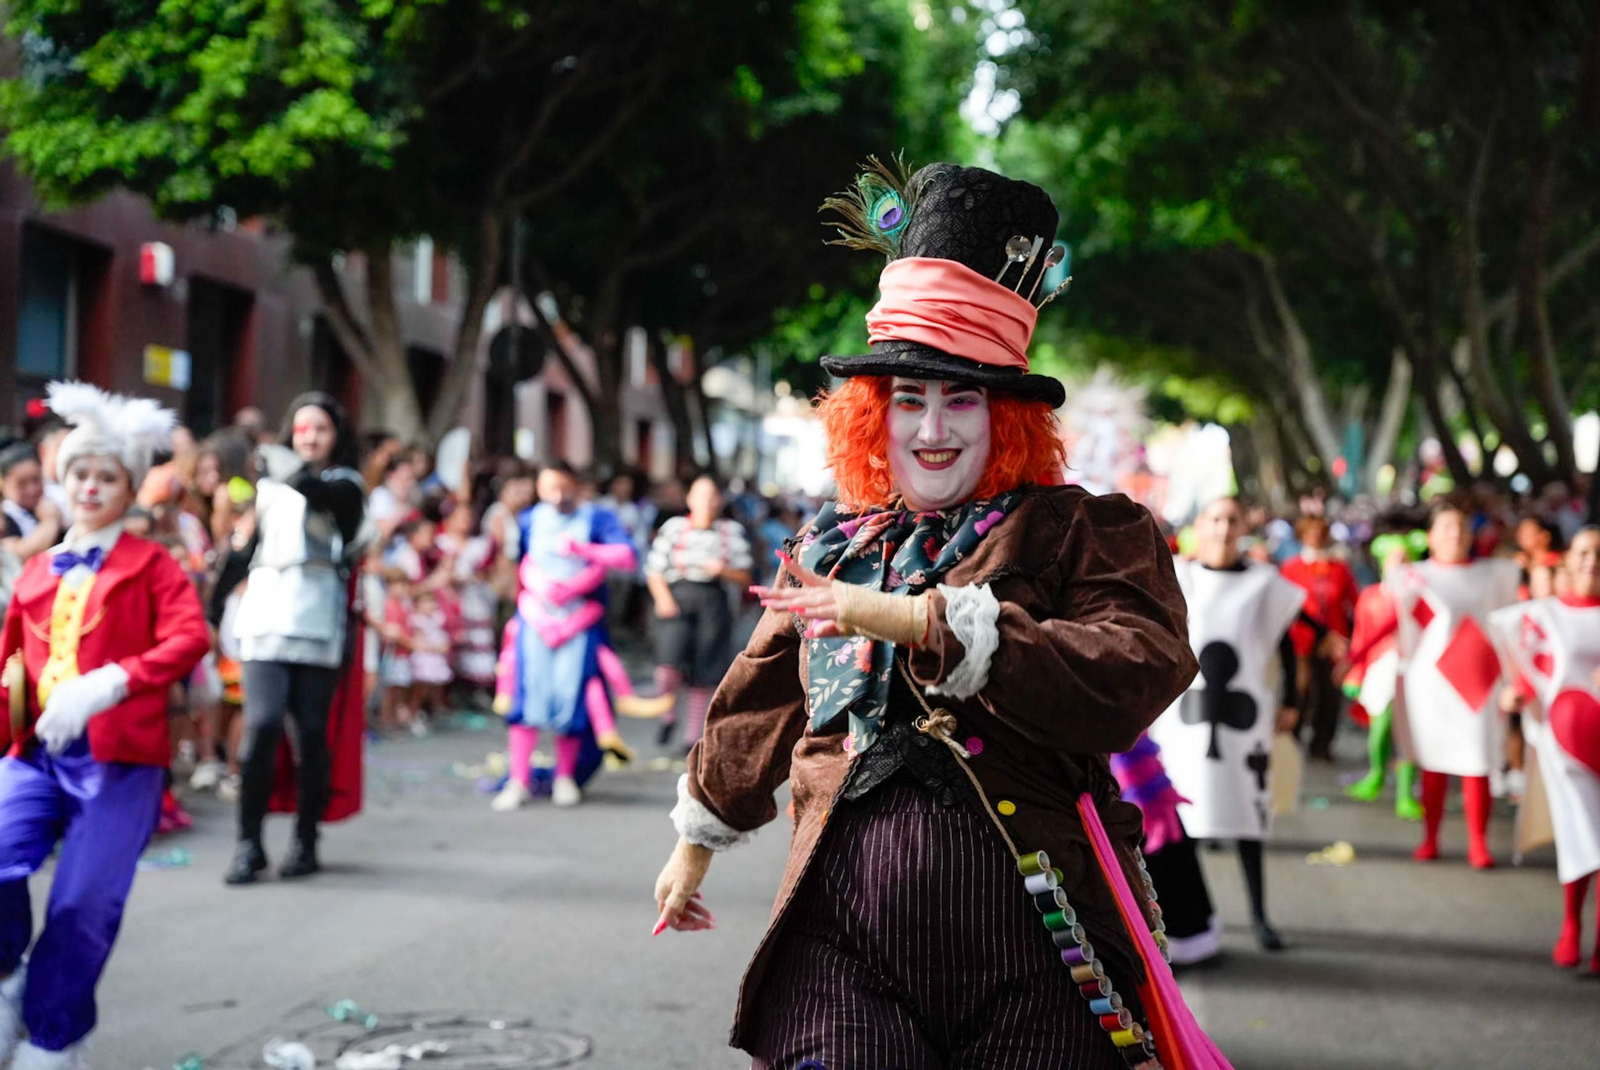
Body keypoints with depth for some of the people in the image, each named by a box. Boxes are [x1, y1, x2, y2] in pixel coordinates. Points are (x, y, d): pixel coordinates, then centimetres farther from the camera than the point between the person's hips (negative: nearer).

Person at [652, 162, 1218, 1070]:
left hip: (1034, 965, -3)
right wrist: (697, 843, 41)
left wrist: (921, 620, -21)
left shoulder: (1085, 534, 0)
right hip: (845, 955, 3)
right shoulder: (830, 548, 15)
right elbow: (755, 711, 29)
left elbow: (1134, 677, -20)